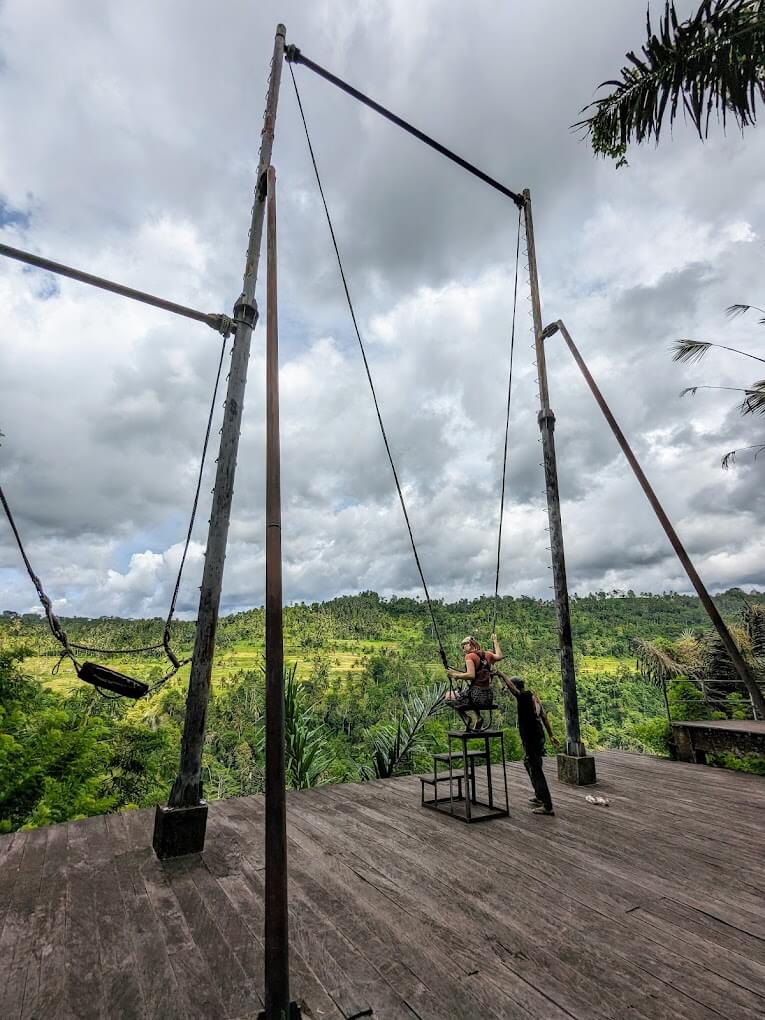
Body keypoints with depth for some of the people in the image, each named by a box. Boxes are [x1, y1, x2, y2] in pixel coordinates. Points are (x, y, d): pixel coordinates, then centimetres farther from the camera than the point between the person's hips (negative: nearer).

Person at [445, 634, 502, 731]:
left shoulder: (470, 656, -9)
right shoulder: (487, 655, 10)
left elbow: (471, 675, -22)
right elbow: (499, 656, 29)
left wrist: (455, 675, -13)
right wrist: (495, 642, 40)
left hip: (477, 696, -7)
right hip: (489, 697, 7)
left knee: (448, 696, 14)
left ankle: (467, 719, 1)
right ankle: (478, 717, 18)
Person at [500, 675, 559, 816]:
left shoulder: (524, 697, -17)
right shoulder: (533, 697, 9)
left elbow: (511, 687, -36)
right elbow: (544, 716, 14)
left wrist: (502, 675, -27)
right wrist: (551, 734, 20)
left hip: (531, 740, -10)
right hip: (538, 737, 10)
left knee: (536, 770, -2)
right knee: (528, 764, 25)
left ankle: (547, 806, 3)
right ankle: (539, 796, 36)